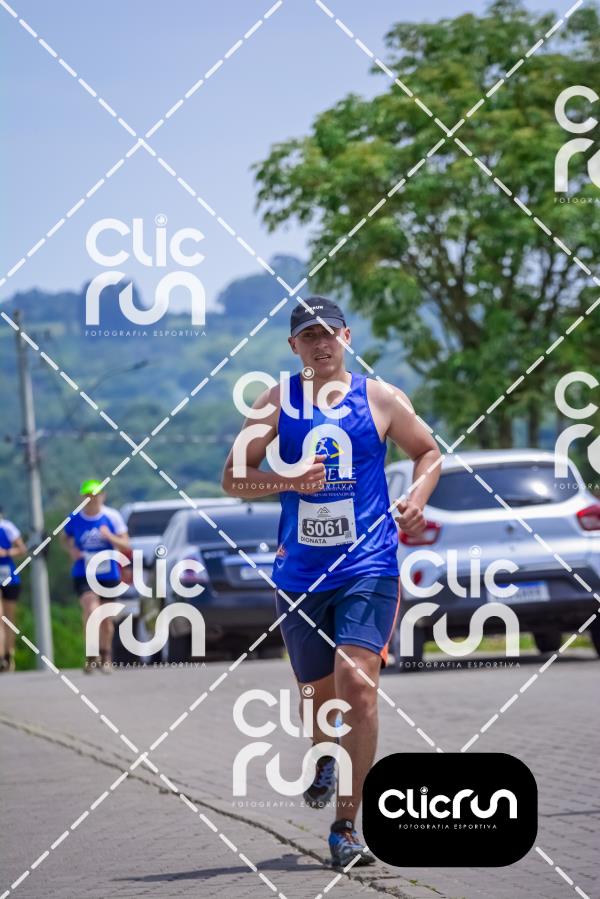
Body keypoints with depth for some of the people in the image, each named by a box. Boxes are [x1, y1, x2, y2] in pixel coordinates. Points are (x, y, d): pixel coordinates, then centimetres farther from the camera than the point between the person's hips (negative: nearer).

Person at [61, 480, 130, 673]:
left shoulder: (112, 517, -4)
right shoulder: (74, 519, -3)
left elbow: (125, 546, -3)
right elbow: (64, 538, 16)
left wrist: (109, 536, -22)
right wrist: (71, 549, -6)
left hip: (109, 576, 1)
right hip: (84, 576, -1)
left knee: (106, 620, 11)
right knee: (91, 610, -24)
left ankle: (105, 657, 32)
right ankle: (91, 655, -10)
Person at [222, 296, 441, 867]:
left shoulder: (380, 399, 3)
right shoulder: (276, 403, 4)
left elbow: (429, 451, 18)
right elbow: (233, 478, 4)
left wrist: (416, 498, -2)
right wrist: (289, 482, -14)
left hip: (368, 567, -2)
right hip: (300, 571, 2)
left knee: (357, 683, -18)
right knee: (319, 691, 15)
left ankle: (346, 826, -12)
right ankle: (325, 758, 52)